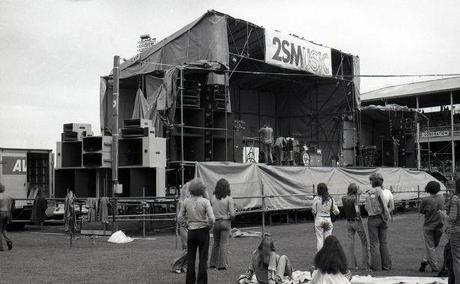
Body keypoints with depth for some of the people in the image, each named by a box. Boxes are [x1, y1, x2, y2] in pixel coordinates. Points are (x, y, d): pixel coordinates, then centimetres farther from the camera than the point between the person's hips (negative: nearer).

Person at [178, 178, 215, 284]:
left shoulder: (186, 202, -4)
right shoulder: (205, 202, -12)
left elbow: (180, 218, 2)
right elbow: (212, 219, -18)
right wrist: (209, 226, 0)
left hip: (191, 231, 3)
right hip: (203, 231, -3)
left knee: (190, 257, 13)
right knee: (203, 258, 6)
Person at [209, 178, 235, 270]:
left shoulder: (213, 198, -2)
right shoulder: (229, 199, -10)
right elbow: (232, 214, -14)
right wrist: (230, 218, 7)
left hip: (215, 222, 3)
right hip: (225, 222, -3)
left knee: (216, 243, 16)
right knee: (223, 243, 4)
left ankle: (213, 263, 21)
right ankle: (222, 264, 5)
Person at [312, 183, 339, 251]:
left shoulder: (316, 199, -7)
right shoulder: (331, 199, 0)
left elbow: (313, 211, -2)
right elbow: (336, 212, 3)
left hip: (319, 220, -2)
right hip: (328, 220, 2)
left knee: (319, 239, 5)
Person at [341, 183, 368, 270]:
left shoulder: (343, 198, 0)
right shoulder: (355, 198, -18)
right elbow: (357, 210, -29)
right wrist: (359, 217, -9)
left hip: (348, 222, 5)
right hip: (357, 221, -5)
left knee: (350, 242, 8)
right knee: (364, 241, 7)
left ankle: (352, 264, 7)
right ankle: (365, 264, 4)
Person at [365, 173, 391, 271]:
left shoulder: (368, 193, -2)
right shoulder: (380, 191, -5)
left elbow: (366, 207, -2)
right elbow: (384, 206, -7)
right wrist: (387, 217, 3)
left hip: (372, 219, -1)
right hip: (381, 218, 1)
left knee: (374, 243, 6)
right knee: (383, 242, 11)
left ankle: (376, 265, 5)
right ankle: (386, 265, 14)